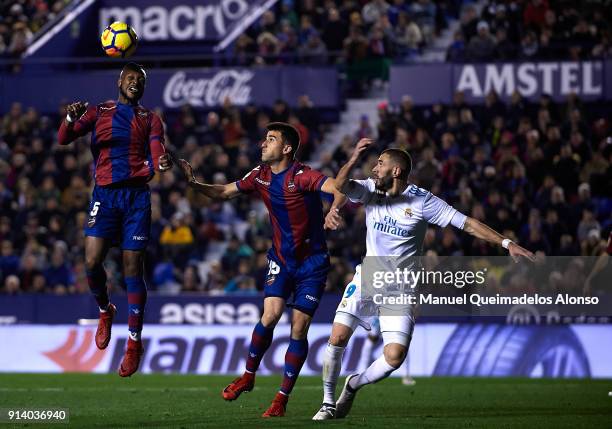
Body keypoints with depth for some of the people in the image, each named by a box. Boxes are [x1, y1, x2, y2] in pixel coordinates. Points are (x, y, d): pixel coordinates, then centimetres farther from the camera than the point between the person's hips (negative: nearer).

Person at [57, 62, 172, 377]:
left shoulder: (150, 120, 14)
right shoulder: (99, 112, 11)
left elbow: (156, 155, 0)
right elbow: (63, 139, 0)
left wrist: (162, 163, -25)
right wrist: (71, 118, -22)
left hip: (137, 195, 0)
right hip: (105, 194, 0)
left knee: (132, 269, -4)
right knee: (92, 261, -14)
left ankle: (134, 343, 2)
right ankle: (105, 310, 17)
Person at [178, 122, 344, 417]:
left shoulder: (302, 176, -19)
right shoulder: (260, 176, 0)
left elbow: (339, 189, -33)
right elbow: (224, 193, 10)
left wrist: (334, 210, -54)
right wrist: (194, 184, -6)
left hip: (312, 262, -4)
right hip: (280, 259, 4)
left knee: (299, 329, -5)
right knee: (270, 316, -15)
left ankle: (282, 398, 4)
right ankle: (249, 376, 7)